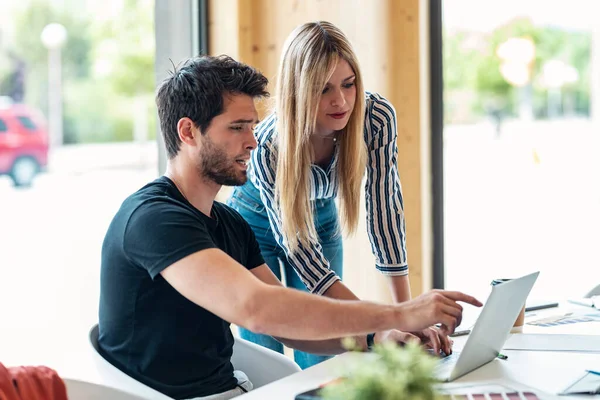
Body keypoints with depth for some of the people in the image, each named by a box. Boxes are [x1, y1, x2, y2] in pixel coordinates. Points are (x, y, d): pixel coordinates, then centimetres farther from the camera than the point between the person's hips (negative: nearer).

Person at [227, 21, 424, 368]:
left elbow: (384, 207, -25)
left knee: (322, 359, 5)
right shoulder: (268, 145, -36)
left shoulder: (378, 116, -29)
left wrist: (405, 311, -31)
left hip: (322, 220, 3)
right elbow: (293, 242, -30)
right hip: (259, 225, -3)